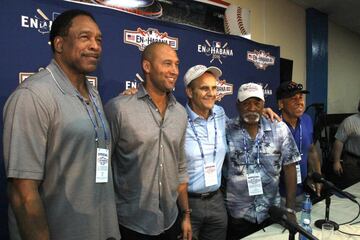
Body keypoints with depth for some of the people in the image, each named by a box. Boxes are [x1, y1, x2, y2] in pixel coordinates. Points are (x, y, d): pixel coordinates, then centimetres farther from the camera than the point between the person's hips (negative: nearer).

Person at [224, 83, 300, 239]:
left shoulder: (280, 129, -6)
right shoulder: (226, 131, -11)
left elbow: (289, 167, -2)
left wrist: (290, 208, -4)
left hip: (271, 212, 2)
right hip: (236, 214, -1)